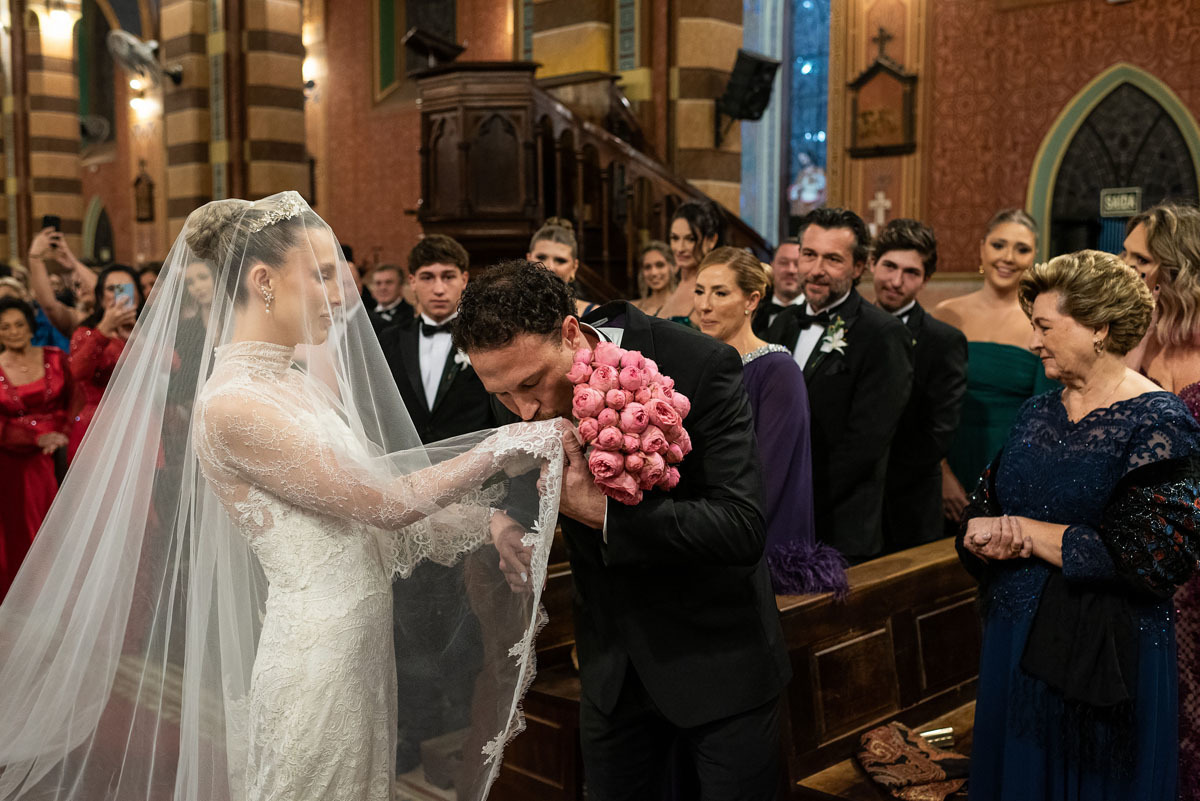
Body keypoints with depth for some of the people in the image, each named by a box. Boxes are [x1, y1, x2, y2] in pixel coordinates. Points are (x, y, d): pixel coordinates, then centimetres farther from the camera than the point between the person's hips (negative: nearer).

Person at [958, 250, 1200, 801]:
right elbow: (981, 511, 8)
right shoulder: (1036, 414, 7)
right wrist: (1002, 541, -16)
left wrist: (1024, 531, -16)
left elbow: (1152, 557, -22)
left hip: (1103, 660, -5)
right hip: (1013, 646, 6)